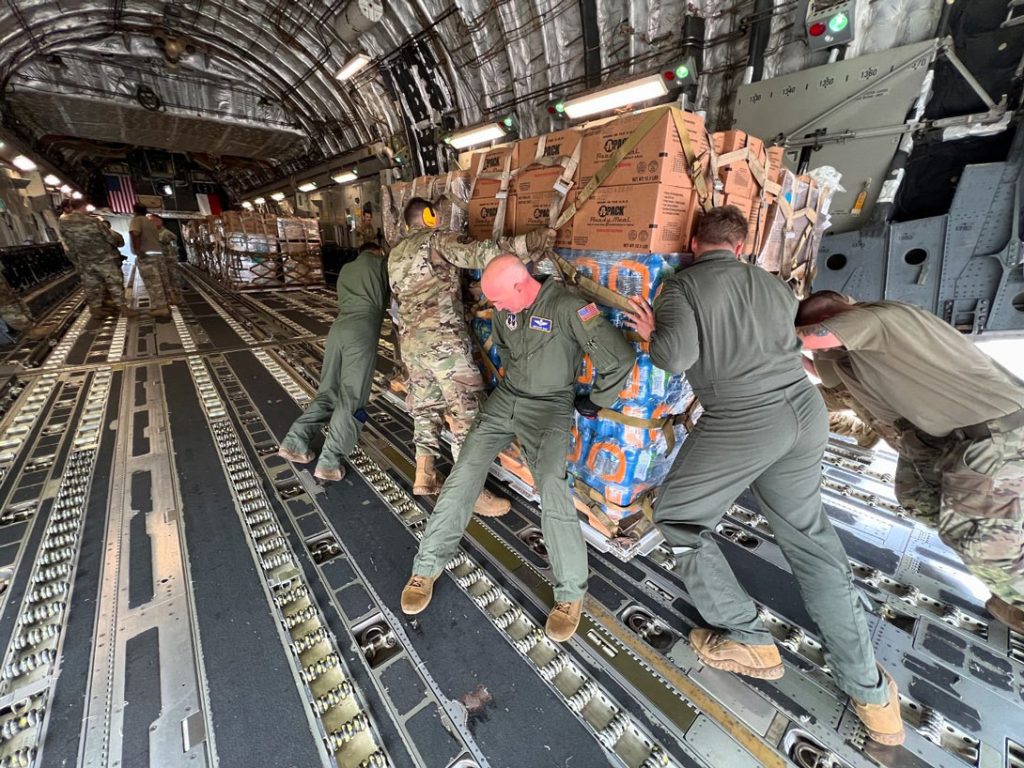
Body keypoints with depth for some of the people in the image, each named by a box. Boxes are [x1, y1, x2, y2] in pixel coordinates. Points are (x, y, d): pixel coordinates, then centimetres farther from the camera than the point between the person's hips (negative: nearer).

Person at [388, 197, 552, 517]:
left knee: (425, 407, 16)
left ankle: (424, 476, 23)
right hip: (443, 341, -8)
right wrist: (534, 239, -12)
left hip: (410, 342, 8)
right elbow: (482, 254, -16)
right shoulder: (437, 240, -2)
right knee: (468, 413, -4)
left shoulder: (395, 254, 21)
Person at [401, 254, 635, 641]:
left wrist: (595, 401, -9)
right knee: (464, 474, -7)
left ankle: (571, 592, -4)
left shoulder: (567, 306, -19)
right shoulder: (504, 309, 2)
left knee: (552, 486, -25)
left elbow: (621, 358, -22)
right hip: (505, 398, 6)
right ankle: (428, 564, 11)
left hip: (550, 406, -5)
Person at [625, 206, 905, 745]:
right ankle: (868, 688, 28)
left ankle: (749, 643, 22)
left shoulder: (681, 285, -2)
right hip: (805, 412, 7)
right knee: (810, 538, 20)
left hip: (742, 421, -7)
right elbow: (794, 344, 23)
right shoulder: (772, 283, 16)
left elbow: (677, 356, -17)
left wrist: (651, 335, 3)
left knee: (676, 519, 13)